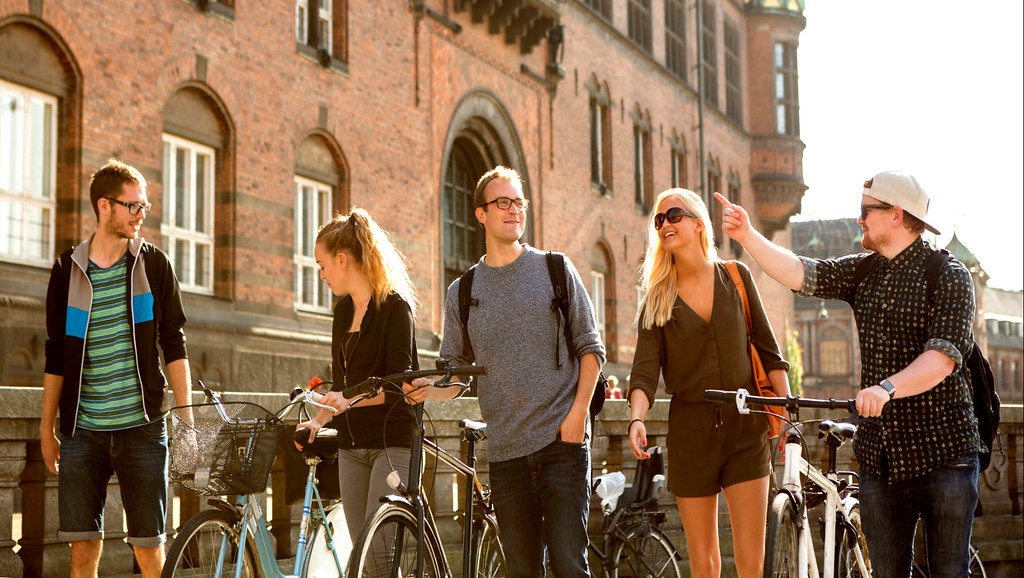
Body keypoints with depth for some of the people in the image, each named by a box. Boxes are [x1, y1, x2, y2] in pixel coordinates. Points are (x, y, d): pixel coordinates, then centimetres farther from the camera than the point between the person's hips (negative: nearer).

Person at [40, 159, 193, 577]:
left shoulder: (153, 264, 5)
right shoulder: (68, 269, 7)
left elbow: (174, 345, 5)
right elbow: (56, 356, 11)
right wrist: (47, 427, 10)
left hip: (142, 428, -1)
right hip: (83, 432, 1)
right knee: (82, 544, 0)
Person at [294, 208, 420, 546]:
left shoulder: (395, 306, -9)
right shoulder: (344, 310, 14)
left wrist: (350, 400, -31)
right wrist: (318, 421, 5)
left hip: (392, 443, -7)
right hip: (352, 446, 7)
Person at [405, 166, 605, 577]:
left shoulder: (556, 269, 6)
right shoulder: (462, 292, 11)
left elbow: (591, 347, 5)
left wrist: (578, 411, -7)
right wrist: (426, 389, -12)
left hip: (562, 441, -2)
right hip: (506, 451, 2)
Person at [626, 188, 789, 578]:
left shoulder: (736, 277, 4)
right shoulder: (656, 299, 2)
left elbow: (767, 348, 7)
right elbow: (644, 369, -8)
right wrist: (636, 418, -26)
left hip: (745, 427, 0)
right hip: (690, 430, 0)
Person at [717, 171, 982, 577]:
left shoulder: (948, 275, -8)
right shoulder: (863, 272, 12)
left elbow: (943, 356, -20)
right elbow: (800, 274, 2)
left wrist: (887, 388, -35)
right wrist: (747, 236, -7)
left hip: (942, 454, -5)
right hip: (880, 455, 6)